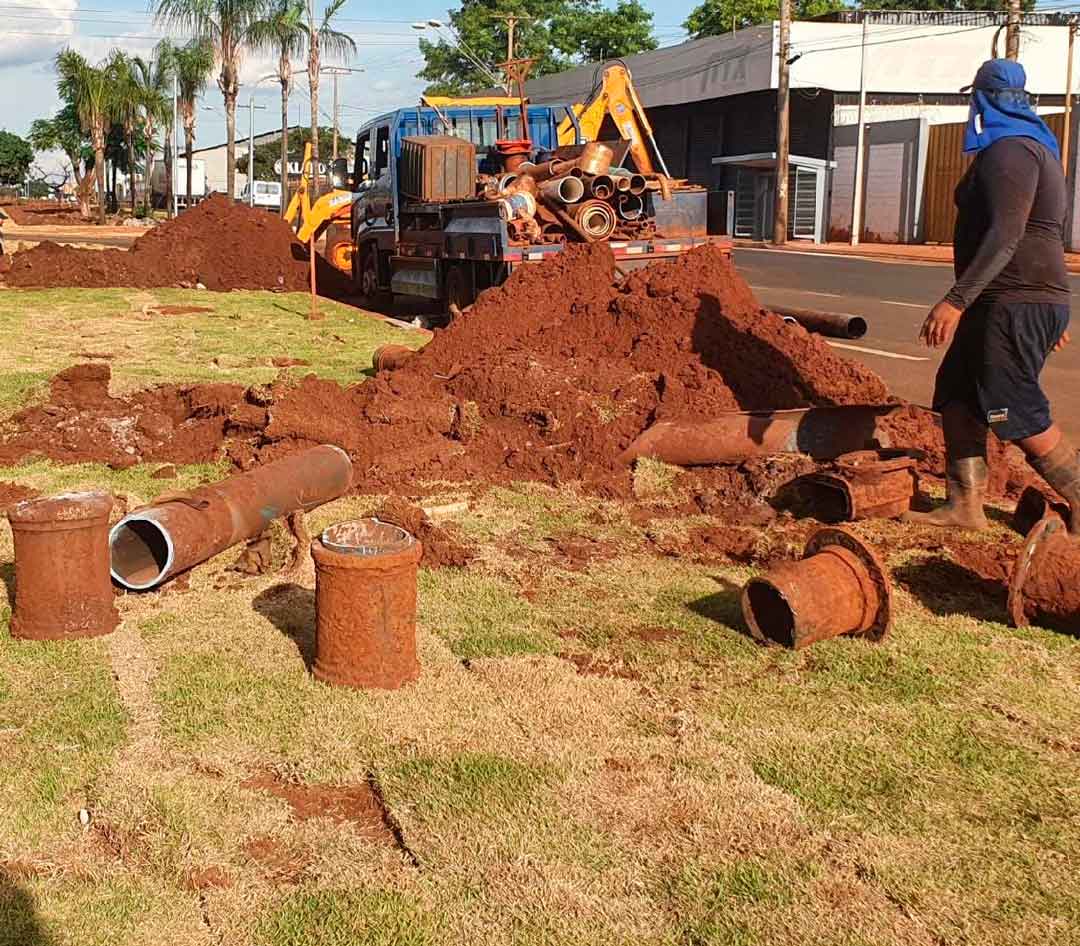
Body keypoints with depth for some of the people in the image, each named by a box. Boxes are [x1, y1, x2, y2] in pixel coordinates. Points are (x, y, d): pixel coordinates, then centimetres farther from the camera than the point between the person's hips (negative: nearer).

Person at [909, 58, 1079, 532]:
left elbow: (1006, 235, -25)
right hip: (1034, 298, 10)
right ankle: (964, 506, 9)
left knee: (1016, 413, -8)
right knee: (956, 392, 9)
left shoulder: (1009, 151, -14)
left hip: (1016, 303, -10)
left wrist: (956, 300, -30)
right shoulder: (1035, 149, 19)